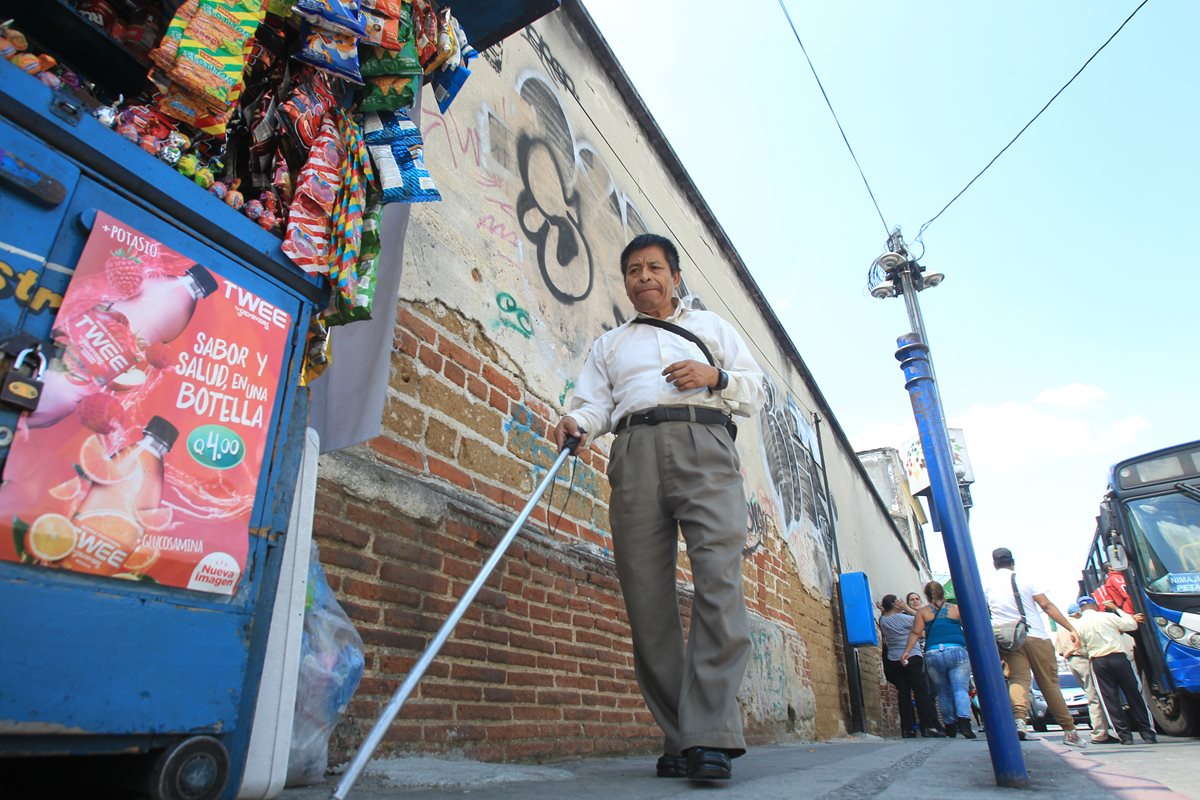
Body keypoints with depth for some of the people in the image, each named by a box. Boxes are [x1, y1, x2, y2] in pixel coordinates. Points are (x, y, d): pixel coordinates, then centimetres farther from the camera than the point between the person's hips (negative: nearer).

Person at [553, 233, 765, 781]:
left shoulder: (712, 326, 28)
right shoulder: (609, 344, 30)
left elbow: (755, 393, 20)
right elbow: (594, 402, 13)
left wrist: (715, 377, 0)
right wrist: (576, 424, -10)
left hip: (704, 444, -1)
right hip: (635, 453, 2)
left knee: (719, 580, -20)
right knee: (647, 596, -7)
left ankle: (710, 736, -20)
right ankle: (678, 740, 0)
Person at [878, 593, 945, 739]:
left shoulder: (882, 620, 6)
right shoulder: (902, 618, -12)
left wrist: (883, 609, 13)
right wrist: (906, 608, 1)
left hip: (894, 661, 6)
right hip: (912, 658, -5)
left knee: (903, 694, 5)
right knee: (921, 691, -2)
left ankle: (907, 729, 4)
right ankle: (929, 726, -5)